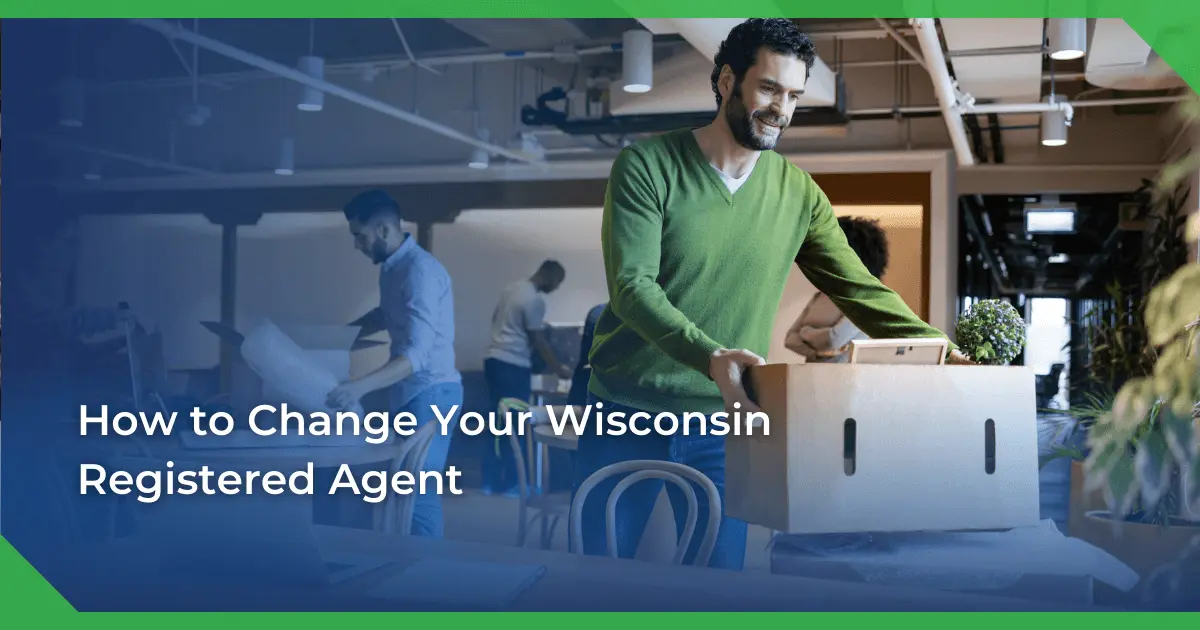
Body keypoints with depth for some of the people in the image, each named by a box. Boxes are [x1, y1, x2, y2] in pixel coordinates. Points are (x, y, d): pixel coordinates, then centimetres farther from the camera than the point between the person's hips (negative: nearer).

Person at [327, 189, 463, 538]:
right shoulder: (393, 268, 11)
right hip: (411, 392, 10)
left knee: (417, 491, -10)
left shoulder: (420, 270, -20)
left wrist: (360, 386, -38)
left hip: (430, 392, -10)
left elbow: (417, 353, -29)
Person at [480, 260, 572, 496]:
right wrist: (559, 369, -5)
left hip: (493, 359, 9)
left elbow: (495, 319, 25)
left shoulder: (512, 288, 13)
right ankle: (511, 484, 4)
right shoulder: (535, 300, -15)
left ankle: (491, 482, 13)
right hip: (513, 366, -9)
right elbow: (538, 341, -13)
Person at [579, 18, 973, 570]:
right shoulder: (647, 166, -8)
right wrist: (710, 355, -33)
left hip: (723, 421, 2)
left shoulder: (798, 193, 2)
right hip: (628, 414, -2)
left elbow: (860, 290, 3)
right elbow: (632, 286, -18)